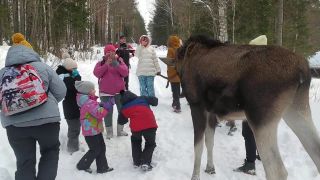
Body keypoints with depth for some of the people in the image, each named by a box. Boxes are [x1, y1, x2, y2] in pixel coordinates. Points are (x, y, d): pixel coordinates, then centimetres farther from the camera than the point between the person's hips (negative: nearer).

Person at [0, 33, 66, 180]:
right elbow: (61, 92, 4)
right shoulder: (42, 67, 1)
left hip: (14, 124, 2)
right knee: (50, 151, 23)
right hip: (45, 120, -1)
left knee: (24, 162, 15)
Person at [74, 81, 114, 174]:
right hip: (91, 131, -10)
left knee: (101, 148, 14)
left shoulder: (90, 101, 9)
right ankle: (82, 166, 18)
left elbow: (96, 108, 18)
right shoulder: (89, 103, -24)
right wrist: (108, 105, -28)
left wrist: (103, 105, 1)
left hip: (95, 130, 10)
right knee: (95, 150, 2)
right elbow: (99, 113, -32)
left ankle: (102, 167, 22)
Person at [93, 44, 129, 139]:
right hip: (106, 93, -2)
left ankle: (120, 130, 25)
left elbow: (125, 73, -12)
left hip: (119, 91, 2)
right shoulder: (101, 63, 1)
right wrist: (106, 64, -24)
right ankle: (109, 132, 14)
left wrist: (116, 64, -24)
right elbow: (96, 73, -15)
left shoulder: (119, 61, 1)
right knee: (108, 112, 0)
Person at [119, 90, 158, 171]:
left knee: (135, 141, 32)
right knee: (150, 143, 21)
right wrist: (148, 101, 39)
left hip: (136, 127, 1)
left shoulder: (124, 108, 21)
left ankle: (137, 162, 29)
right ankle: (145, 162, 4)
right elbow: (155, 101, 17)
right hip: (150, 124, -1)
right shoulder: (142, 98, 21)